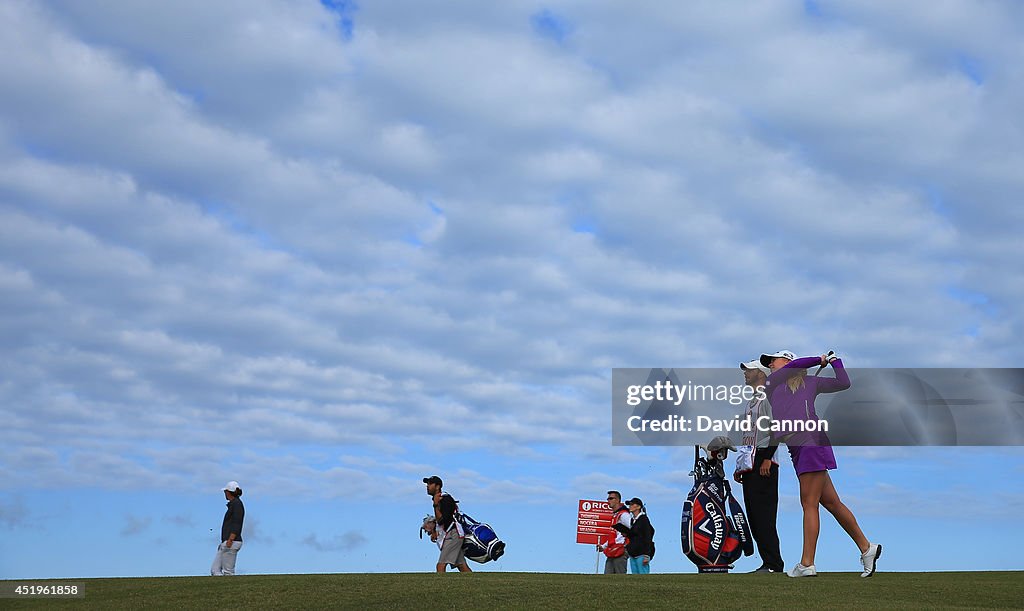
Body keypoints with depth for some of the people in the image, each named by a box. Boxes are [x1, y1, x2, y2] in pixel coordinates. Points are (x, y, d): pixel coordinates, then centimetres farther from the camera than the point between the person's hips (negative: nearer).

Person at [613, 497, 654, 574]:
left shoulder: (644, 519, -7)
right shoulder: (632, 520, 16)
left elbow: (647, 538, -12)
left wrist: (646, 555, -17)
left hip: (641, 554, -8)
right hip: (632, 554, 9)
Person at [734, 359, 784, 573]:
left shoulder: (769, 397, -3)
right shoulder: (751, 402, 26)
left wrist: (767, 458, -21)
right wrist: (740, 466, 22)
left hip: (763, 463, -10)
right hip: (749, 466, 10)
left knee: (764, 515, -14)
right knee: (754, 517, 6)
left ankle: (774, 564, -15)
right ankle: (768, 562, 7)